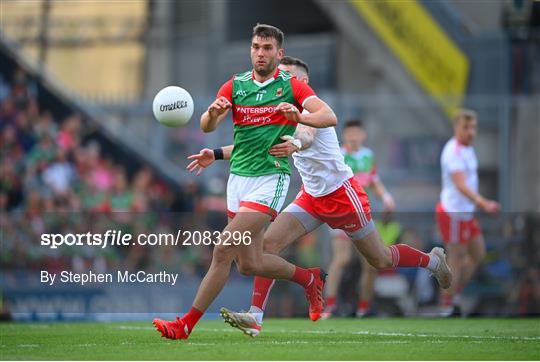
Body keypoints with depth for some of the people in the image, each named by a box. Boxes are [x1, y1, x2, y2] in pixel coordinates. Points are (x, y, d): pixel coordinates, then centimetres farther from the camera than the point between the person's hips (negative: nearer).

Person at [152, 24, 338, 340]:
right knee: (249, 263, 7)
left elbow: (329, 117, -15)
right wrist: (212, 113, -26)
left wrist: (299, 117, -34)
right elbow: (206, 127, -2)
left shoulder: (291, 86, -3)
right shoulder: (235, 85, 8)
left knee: (223, 250, -15)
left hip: (270, 178, -6)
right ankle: (309, 279, 32)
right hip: (238, 177, 6)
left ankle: (187, 325, -11)